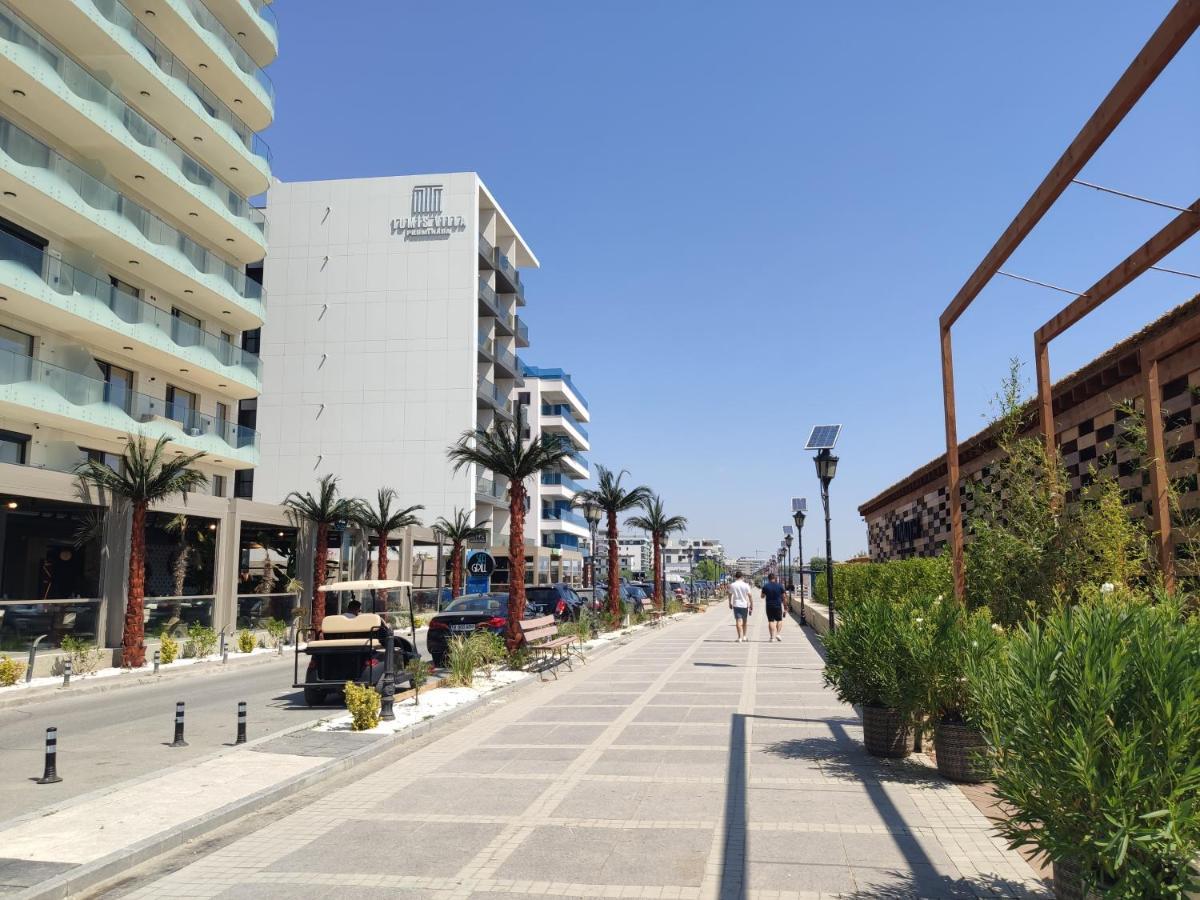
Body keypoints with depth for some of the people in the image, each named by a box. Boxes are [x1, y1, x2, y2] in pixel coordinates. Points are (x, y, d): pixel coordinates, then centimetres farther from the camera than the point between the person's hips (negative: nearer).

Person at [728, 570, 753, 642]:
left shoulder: (732, 585, -1)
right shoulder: (745, 585, -5)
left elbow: (730, 595, 10)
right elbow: (750, 596, -7)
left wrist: (730, 603, 24)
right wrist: (752, 606, -1)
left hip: (736, 605, -1)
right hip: (744, 605, 1)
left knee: (738, 621, -5)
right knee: (744, 621, 17)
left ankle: (740, 638, -14)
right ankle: (744, 636, 24)